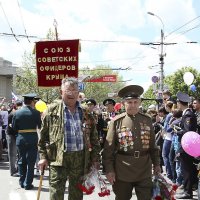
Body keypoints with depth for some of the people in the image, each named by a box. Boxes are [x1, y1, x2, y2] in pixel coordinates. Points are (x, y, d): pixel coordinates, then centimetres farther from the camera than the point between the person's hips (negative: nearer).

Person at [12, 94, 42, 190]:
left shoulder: (17, 113, -2)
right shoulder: (36, 113, -10)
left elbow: (14, 128, 2)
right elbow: (40, 126, -3)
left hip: (20, 139, 3)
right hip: (32, 139, -3)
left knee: (21, 161, 17)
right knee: (30, 162, 6)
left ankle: (22, 182, 23)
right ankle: (27, 184, 7)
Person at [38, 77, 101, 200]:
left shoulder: (86, 113, 6)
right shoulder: (52, 111, 1)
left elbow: (94, 138, 9)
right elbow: (43, 136, 4)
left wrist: (95, 158, 5)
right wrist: (43, 156, 0)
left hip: (80, 158, 2)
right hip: (58, 158, -2)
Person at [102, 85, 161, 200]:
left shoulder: (147, 120, 5)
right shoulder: (116, 121, -4)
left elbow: (153, 145, 11)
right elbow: (109, 148, -4)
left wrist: (156, 164, 9)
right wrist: (109, 169, -8)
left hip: (144, 171, 2)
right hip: (122, 171, -2)